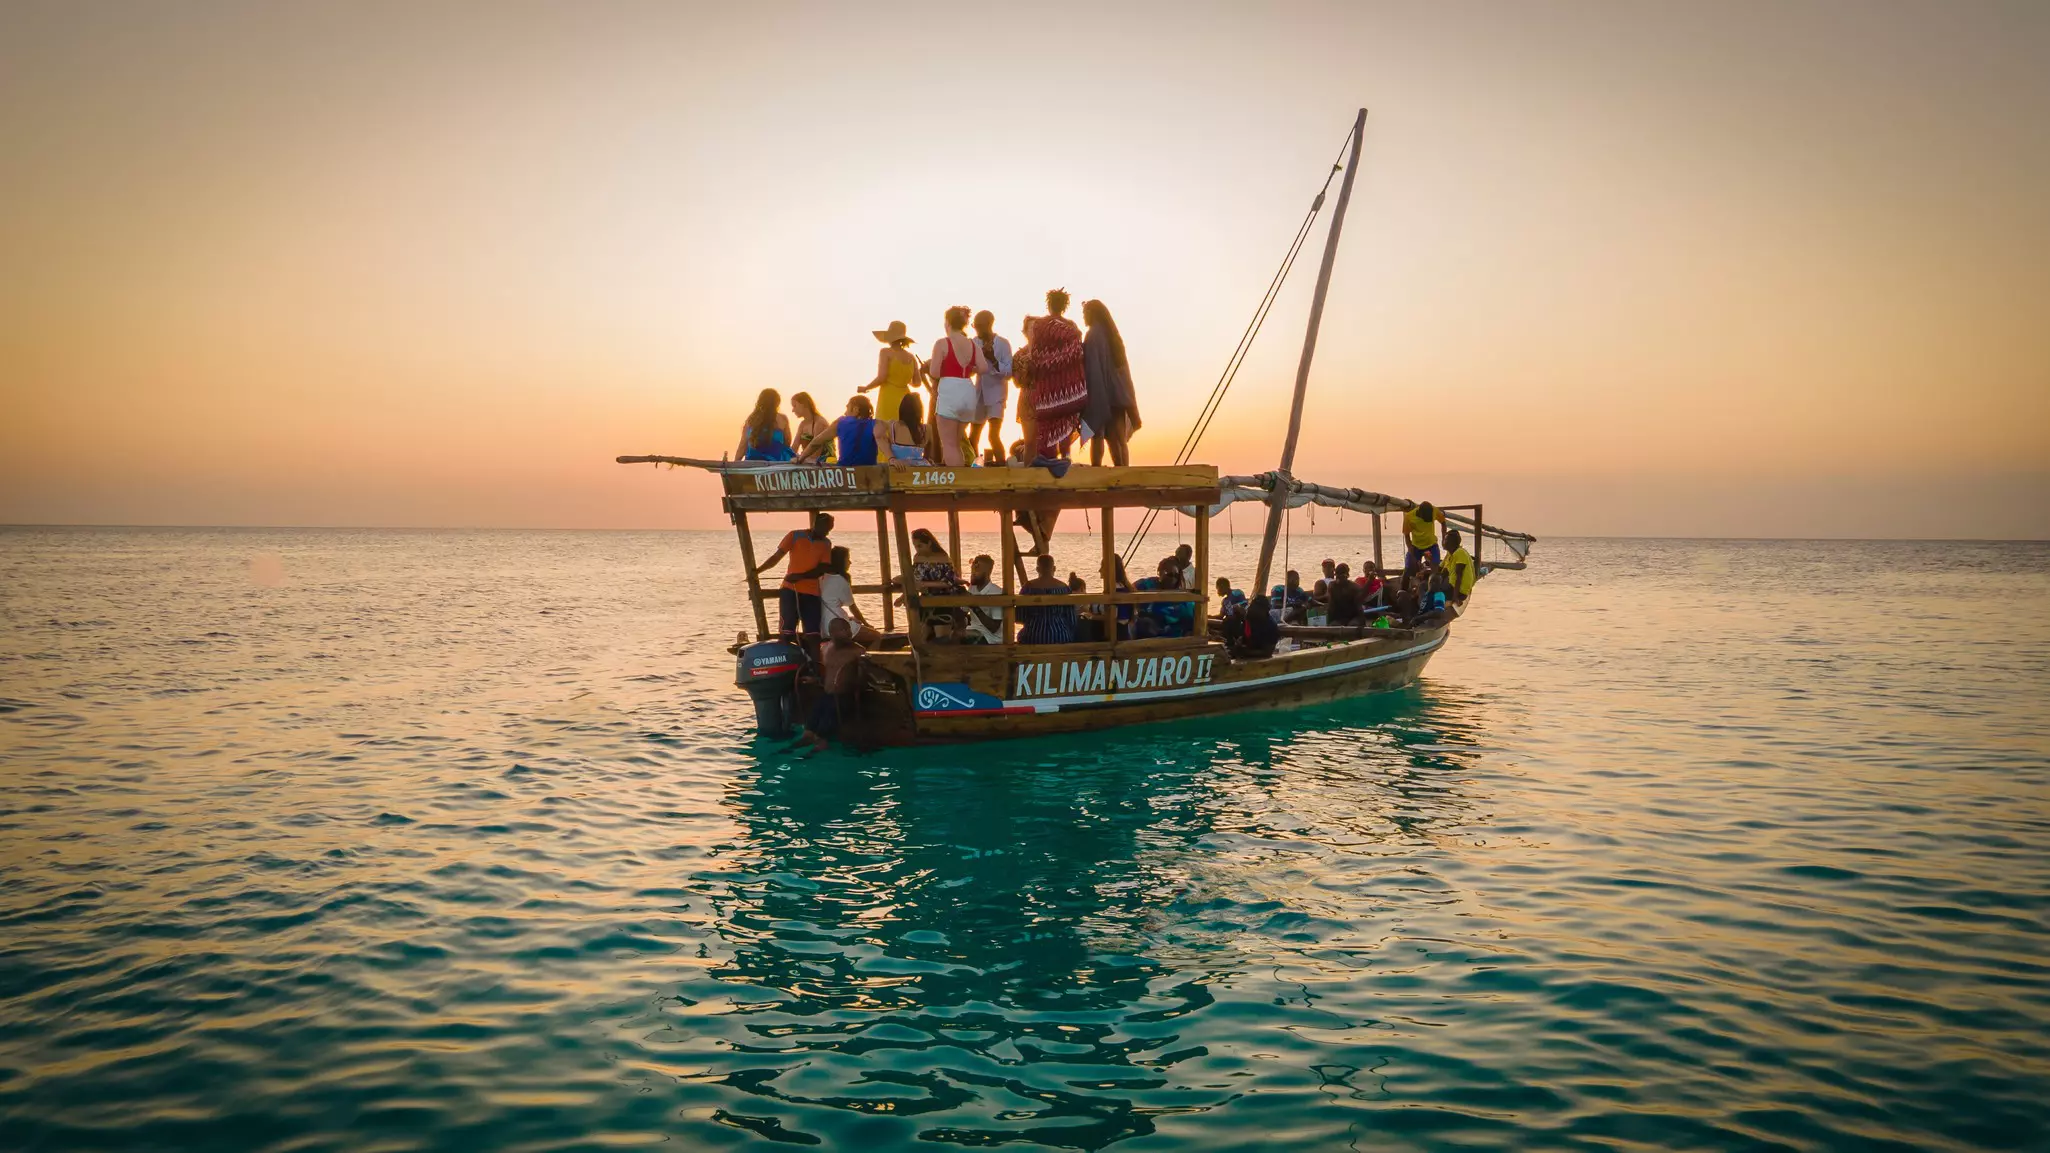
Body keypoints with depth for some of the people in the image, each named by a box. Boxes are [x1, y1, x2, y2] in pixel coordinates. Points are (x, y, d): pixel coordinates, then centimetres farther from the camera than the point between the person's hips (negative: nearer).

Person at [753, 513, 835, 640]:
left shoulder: (826, 544, 6)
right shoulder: (795, 536, -1)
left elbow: (822, 569, -3)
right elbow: (776, 557, -2)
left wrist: (800, 576, -17)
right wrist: (757, 570, -15)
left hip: (812, 593, 2)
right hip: (790, 590, -2)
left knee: (813, 635, -2)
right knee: (786, 631, -6)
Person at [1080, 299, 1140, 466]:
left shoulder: (1093, 335, -8)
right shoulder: (1112, 335, 14)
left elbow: (1091, 367, -15)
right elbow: (1121, 366, 16)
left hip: (1100, 392, -7)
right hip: (1117, 392, 7)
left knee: (1097, 435, -4)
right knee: (1117, 438, 6)